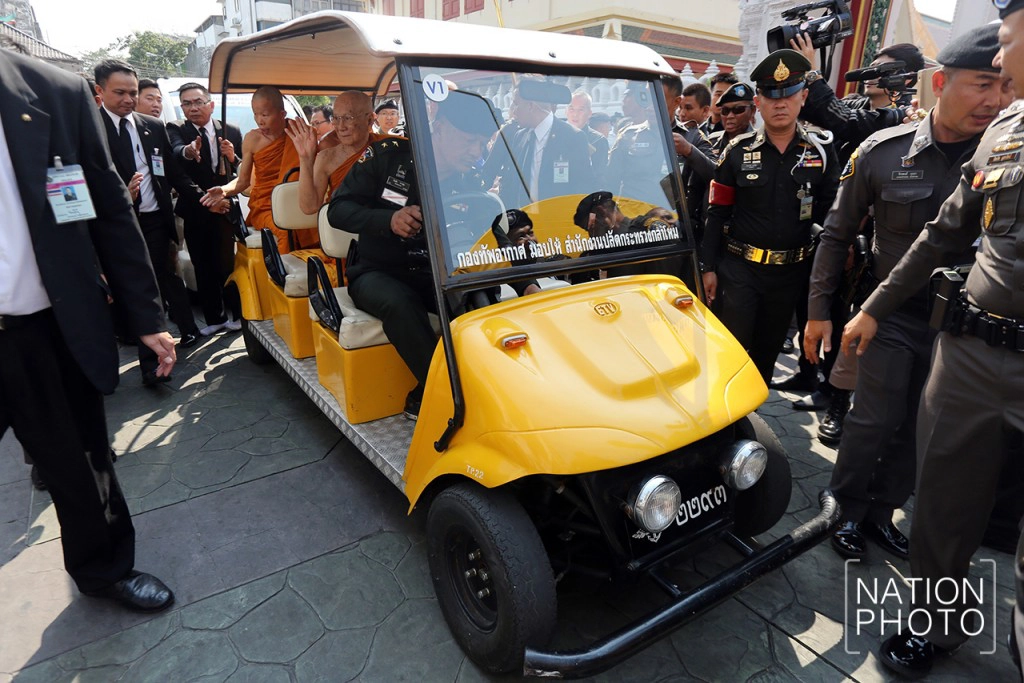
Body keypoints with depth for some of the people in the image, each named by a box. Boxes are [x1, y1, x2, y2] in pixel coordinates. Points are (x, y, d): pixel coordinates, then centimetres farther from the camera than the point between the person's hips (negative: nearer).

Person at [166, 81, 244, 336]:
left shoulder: (231, 131, 4)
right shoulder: (175, 129, 1)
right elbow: (176, 151, -22)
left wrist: (233, 157, -17)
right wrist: (188, 151, -45)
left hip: (224, 209, -1)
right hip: (195, 210, 1)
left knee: (226, 264, 0)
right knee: (203, 267, 8)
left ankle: (238, 315, 14)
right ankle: (214, 318, 19)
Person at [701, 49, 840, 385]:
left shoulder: (821, 150, 1)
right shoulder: (738, 151, -2)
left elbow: (831, 212, 2)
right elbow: (717, 213, -1)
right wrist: (709, 268, -4)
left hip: (791, 270, 2)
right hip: (740, 267, -2)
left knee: (769, 349, 15)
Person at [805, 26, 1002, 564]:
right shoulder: (884, 151, -8)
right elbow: (837, 234, -2)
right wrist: (819, 311, -2)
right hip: (893, 314, -2)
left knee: (919, 428, 13)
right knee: (875, 420, 2)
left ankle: (882, 511, 32)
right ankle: (848, 511, 24)